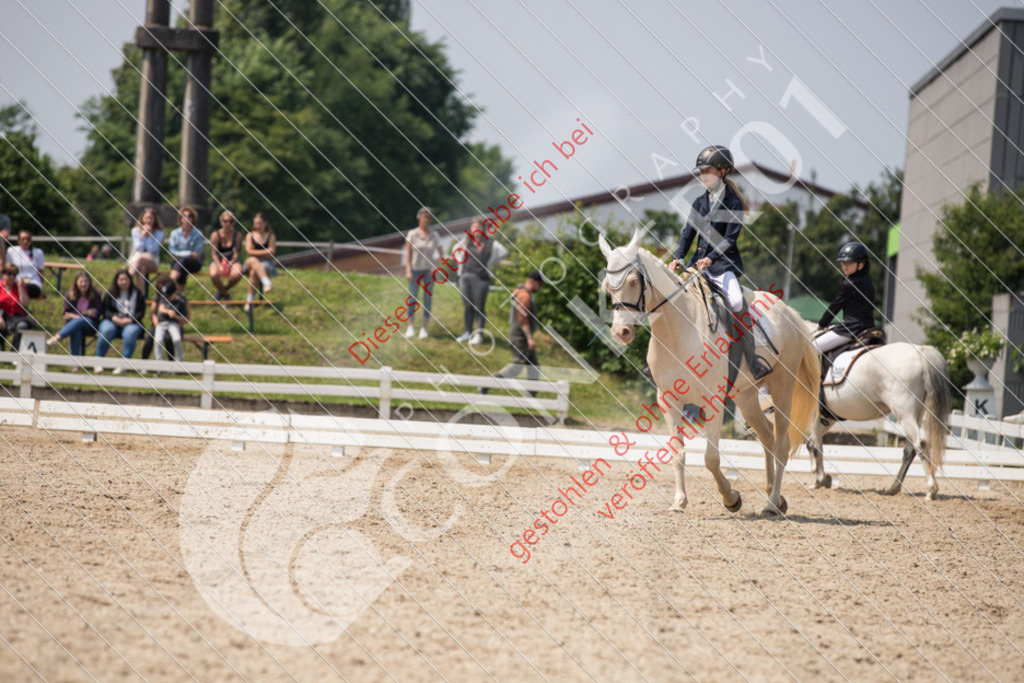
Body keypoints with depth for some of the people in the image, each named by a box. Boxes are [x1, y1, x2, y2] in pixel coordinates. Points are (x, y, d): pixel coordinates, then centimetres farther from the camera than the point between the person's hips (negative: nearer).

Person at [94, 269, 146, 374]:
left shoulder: (137, 294, 9)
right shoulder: (110, 293, 13)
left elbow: (141, 313, 2)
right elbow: (104, 310, 5)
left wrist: (129, 320, -16)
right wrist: (114, 318, -16)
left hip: (131, 323, -1)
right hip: (112, 321, 1)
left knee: (131, 332, -37)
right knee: (106, 330, -35)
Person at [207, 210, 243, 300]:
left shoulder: (237, 235, -2)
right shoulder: (215, 235, -4)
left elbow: (237, 253, -7)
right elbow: (214, 254, -8)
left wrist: (230, 264, -25)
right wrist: (219, 266, -26)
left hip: (232, 262, 1)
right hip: (218, 262, -1)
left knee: (237, 274, -35)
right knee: (213, 274, -35)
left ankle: (225, 289, 3)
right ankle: (224, 293, -1)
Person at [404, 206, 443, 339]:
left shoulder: (433, 237, 4)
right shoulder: (412, 234, -2)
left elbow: (441, 253, 12)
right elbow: (408, 253, -2)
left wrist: (435, 266, -3)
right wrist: (408, 270, -9)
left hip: (429, 271, 2)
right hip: (415, 269, -2)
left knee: (428, 299, 0)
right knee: (413, 298, -4)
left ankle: (424, 328, 6)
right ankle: (411, 327, 5)